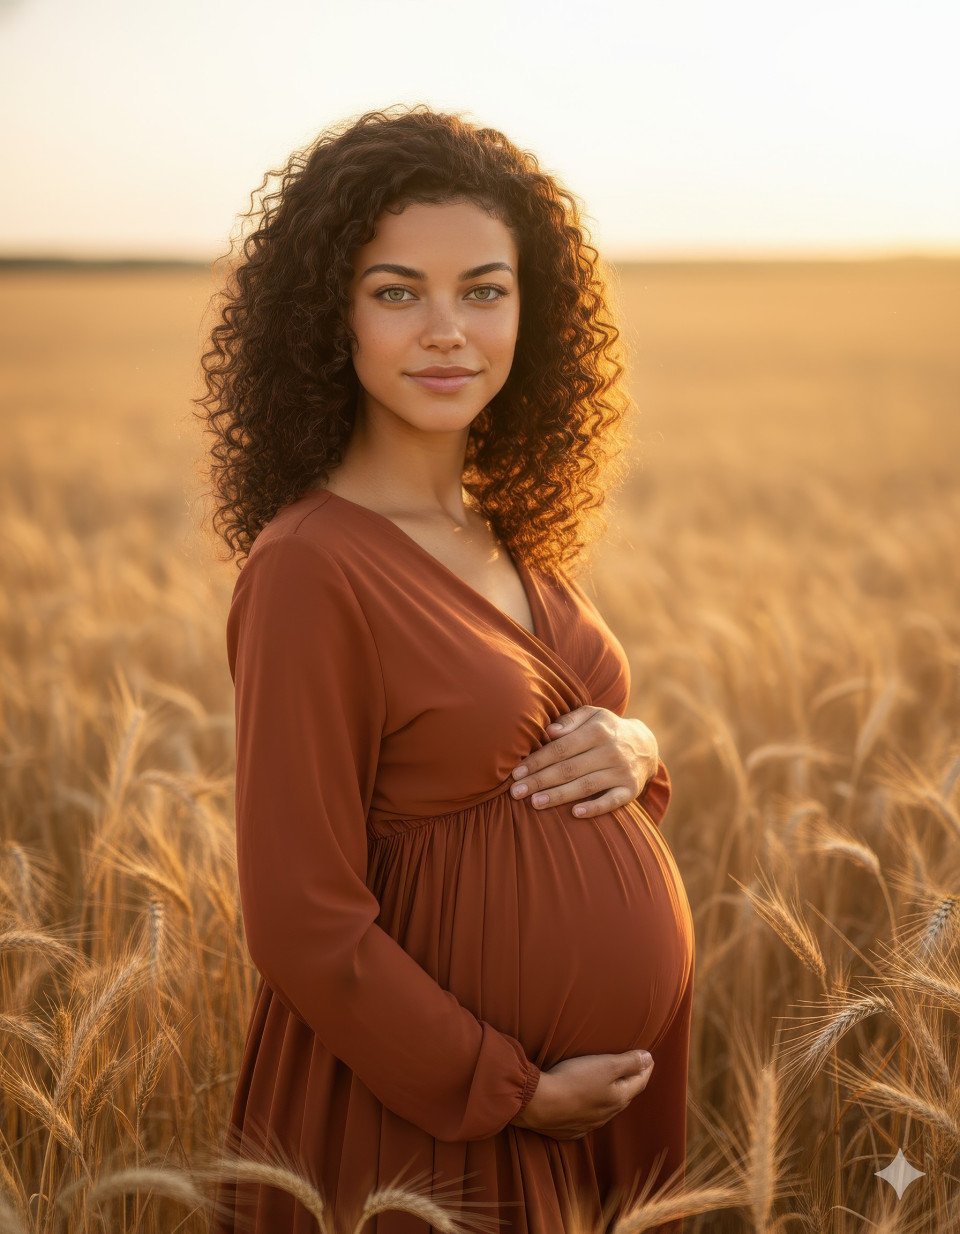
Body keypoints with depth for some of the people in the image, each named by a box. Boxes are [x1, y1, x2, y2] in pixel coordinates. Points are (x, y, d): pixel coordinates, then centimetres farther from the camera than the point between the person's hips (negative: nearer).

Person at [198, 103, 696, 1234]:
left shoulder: (508, 532, 2)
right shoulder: (310, 568, -20)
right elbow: (303, 926, -20)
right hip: (432, 1131, -7)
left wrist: (631, 749, -7)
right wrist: (512, 1091, -15)